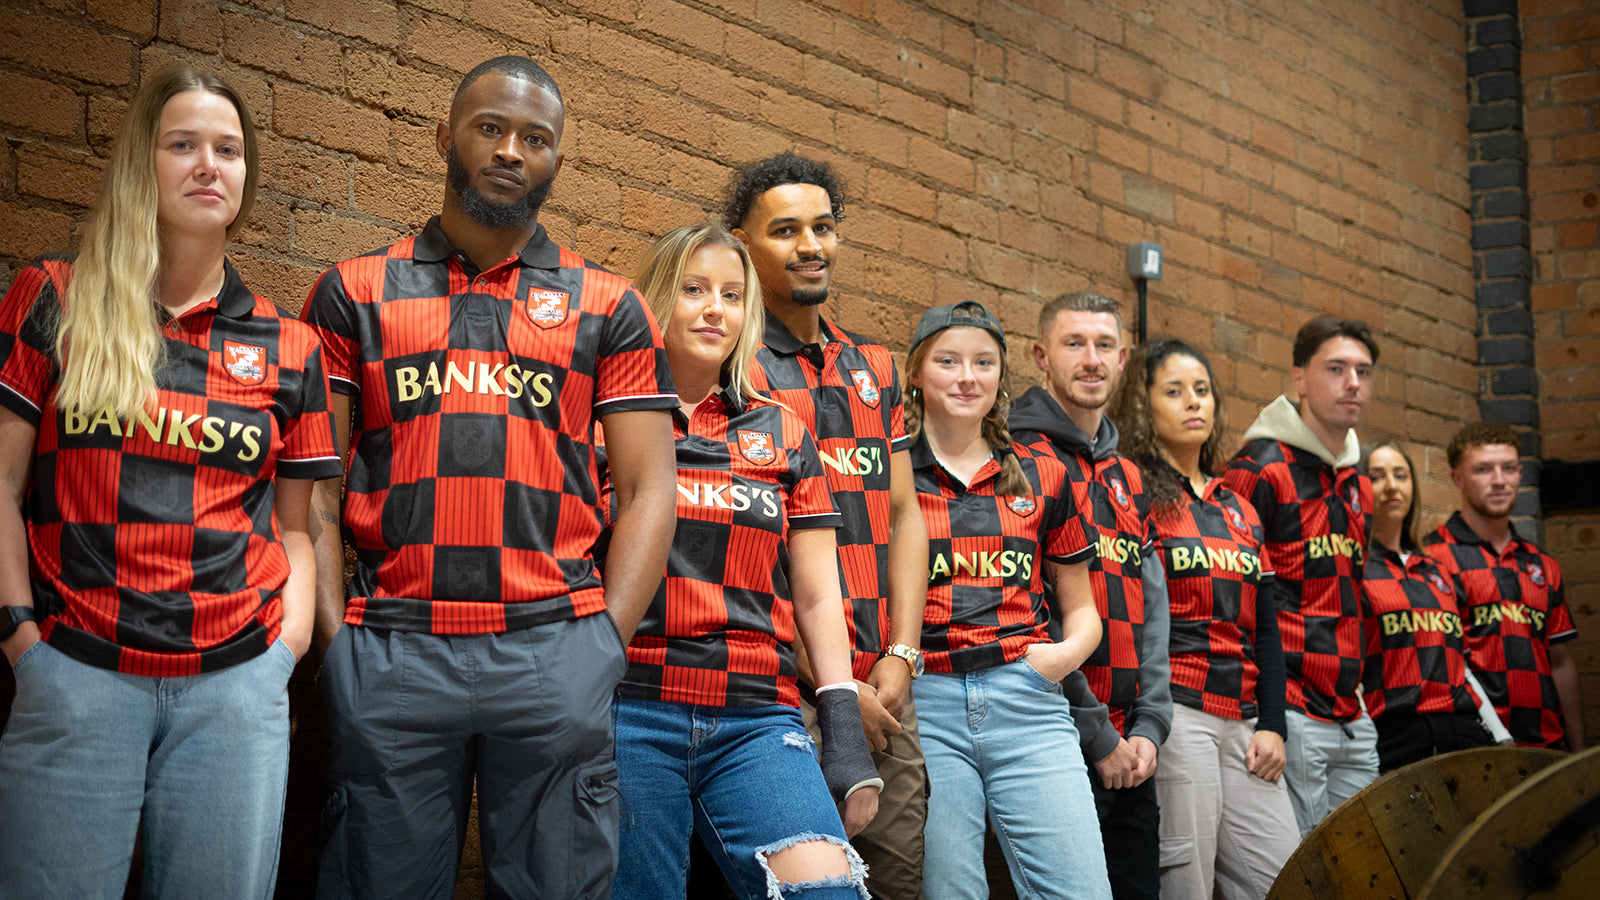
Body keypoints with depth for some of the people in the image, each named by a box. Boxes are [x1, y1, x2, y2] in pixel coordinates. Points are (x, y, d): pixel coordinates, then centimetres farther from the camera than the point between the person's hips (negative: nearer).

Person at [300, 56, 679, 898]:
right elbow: (313, 483, 9)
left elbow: (648, 488, 7)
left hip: (555, 648, 0)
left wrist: (607, 639, -3)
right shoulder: (354, 292, 12)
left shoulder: (608, 308, 12)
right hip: (389, 650, 0)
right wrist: (332, 633, -2)